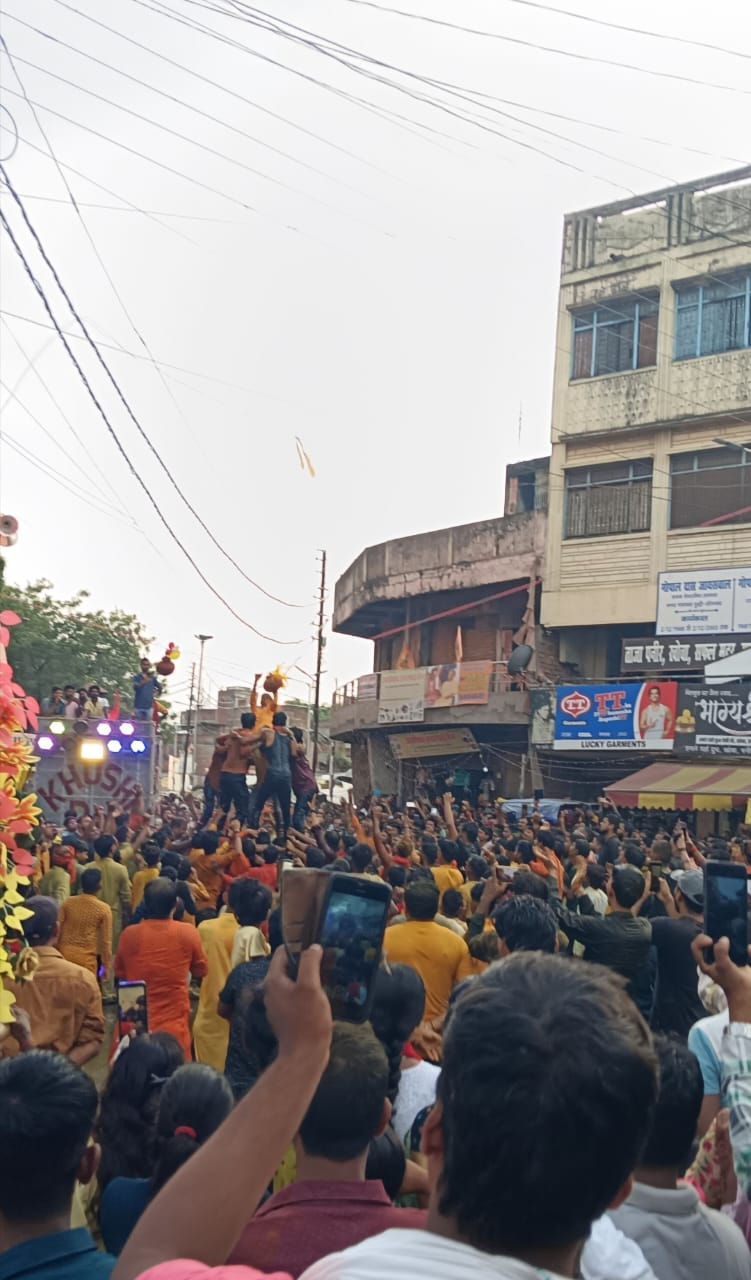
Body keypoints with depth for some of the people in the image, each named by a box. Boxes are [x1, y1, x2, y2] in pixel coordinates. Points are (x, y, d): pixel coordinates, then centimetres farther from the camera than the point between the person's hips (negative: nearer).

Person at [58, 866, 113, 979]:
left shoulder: (68, 902, 2)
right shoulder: (104, 909, -5)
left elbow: (58, 929, 6)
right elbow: (106, 940, -3)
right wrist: (106, 965, 5)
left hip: (65, 953, 3)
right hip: (87, 957, -3)